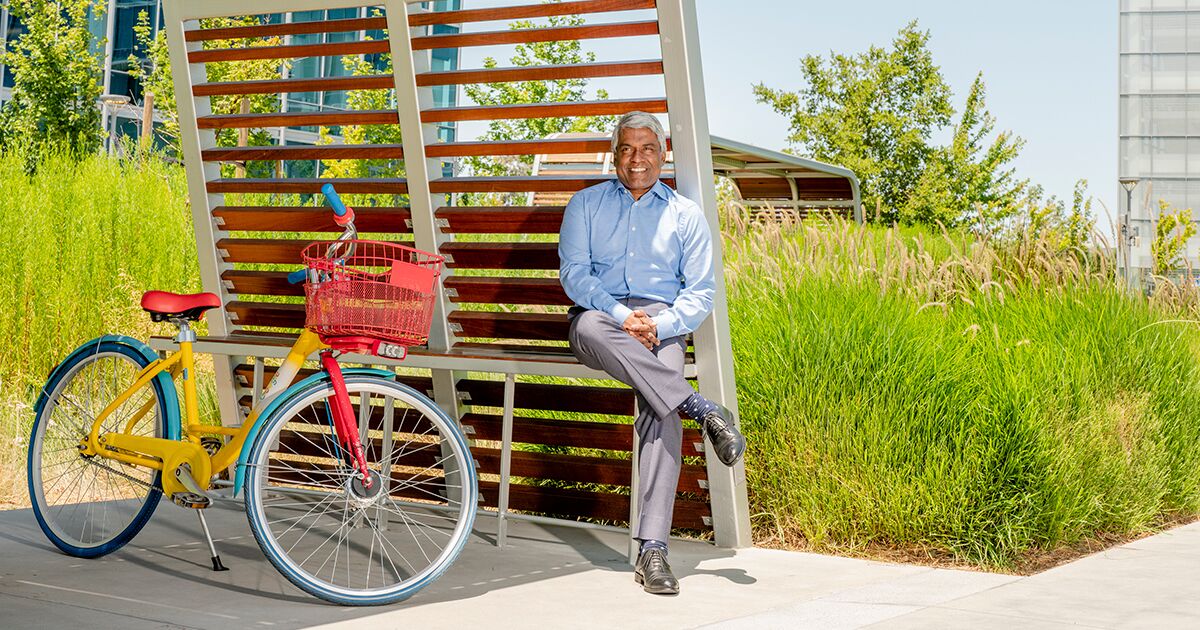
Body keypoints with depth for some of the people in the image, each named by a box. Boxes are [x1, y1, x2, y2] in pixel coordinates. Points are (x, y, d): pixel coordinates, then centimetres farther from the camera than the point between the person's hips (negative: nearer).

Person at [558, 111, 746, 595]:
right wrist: (622, 317, -14)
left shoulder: (686, 214, 16)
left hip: (661, 324, 0)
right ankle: (702, 409, -37)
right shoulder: (586, 205, 16)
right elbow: (573, 273, 3)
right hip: (599, 316, 0)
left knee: (661, 411, -30)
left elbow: (700, 292, 9)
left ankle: (652, 548, -36)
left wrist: (660, 325, -12)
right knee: (591, 324, -40)